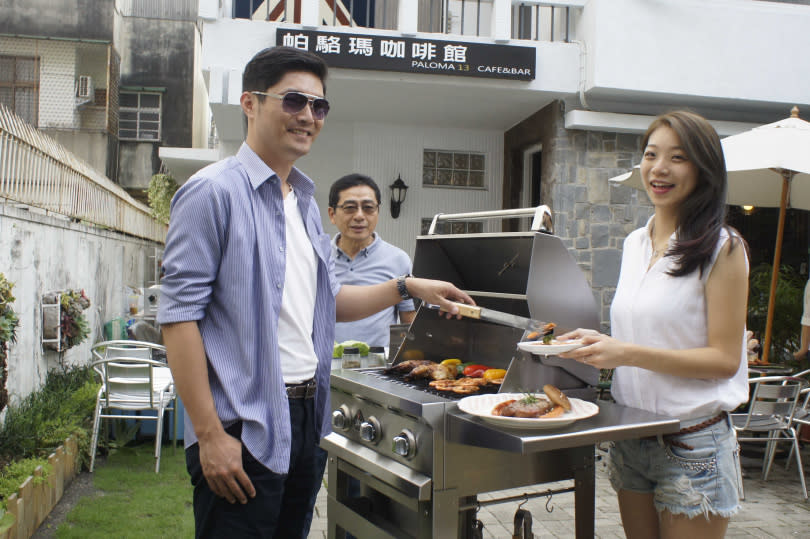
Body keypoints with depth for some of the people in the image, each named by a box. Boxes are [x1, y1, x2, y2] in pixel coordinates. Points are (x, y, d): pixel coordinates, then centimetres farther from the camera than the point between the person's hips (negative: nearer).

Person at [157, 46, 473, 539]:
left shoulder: (306, 202, 13)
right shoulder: (215, 191, -11)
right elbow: (180, 315, -16)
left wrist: (408, 287, 7)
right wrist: (210, 435, -19)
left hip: (307, 419, 8)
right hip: (242, 428, -8)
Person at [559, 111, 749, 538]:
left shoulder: (722, 248, -11)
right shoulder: (635, 243, 9)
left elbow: (725, 358, -15)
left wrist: (628, 354, -24)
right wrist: (599, 343, -1)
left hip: (692, 443, -6)